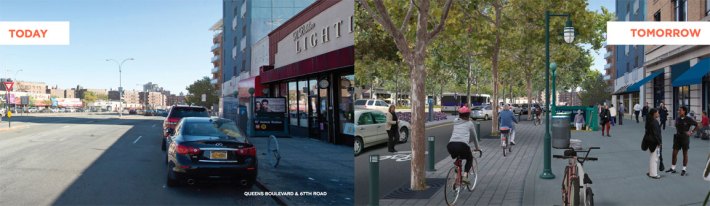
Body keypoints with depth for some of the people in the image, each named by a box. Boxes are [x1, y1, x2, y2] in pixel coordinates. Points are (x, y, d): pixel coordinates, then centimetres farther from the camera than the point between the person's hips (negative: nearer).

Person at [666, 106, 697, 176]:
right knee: (674, 153, 4)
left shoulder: (688, 119, -11)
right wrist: (677, 132, 9)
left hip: (685, 138, -4)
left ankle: (684, 170, 14)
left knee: (685, 154, 6)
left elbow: (697, 125, -4)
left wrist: (691, 132, -9)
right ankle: (672, 168, 13)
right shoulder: (677, 118, 2)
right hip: (677, 137, 4)